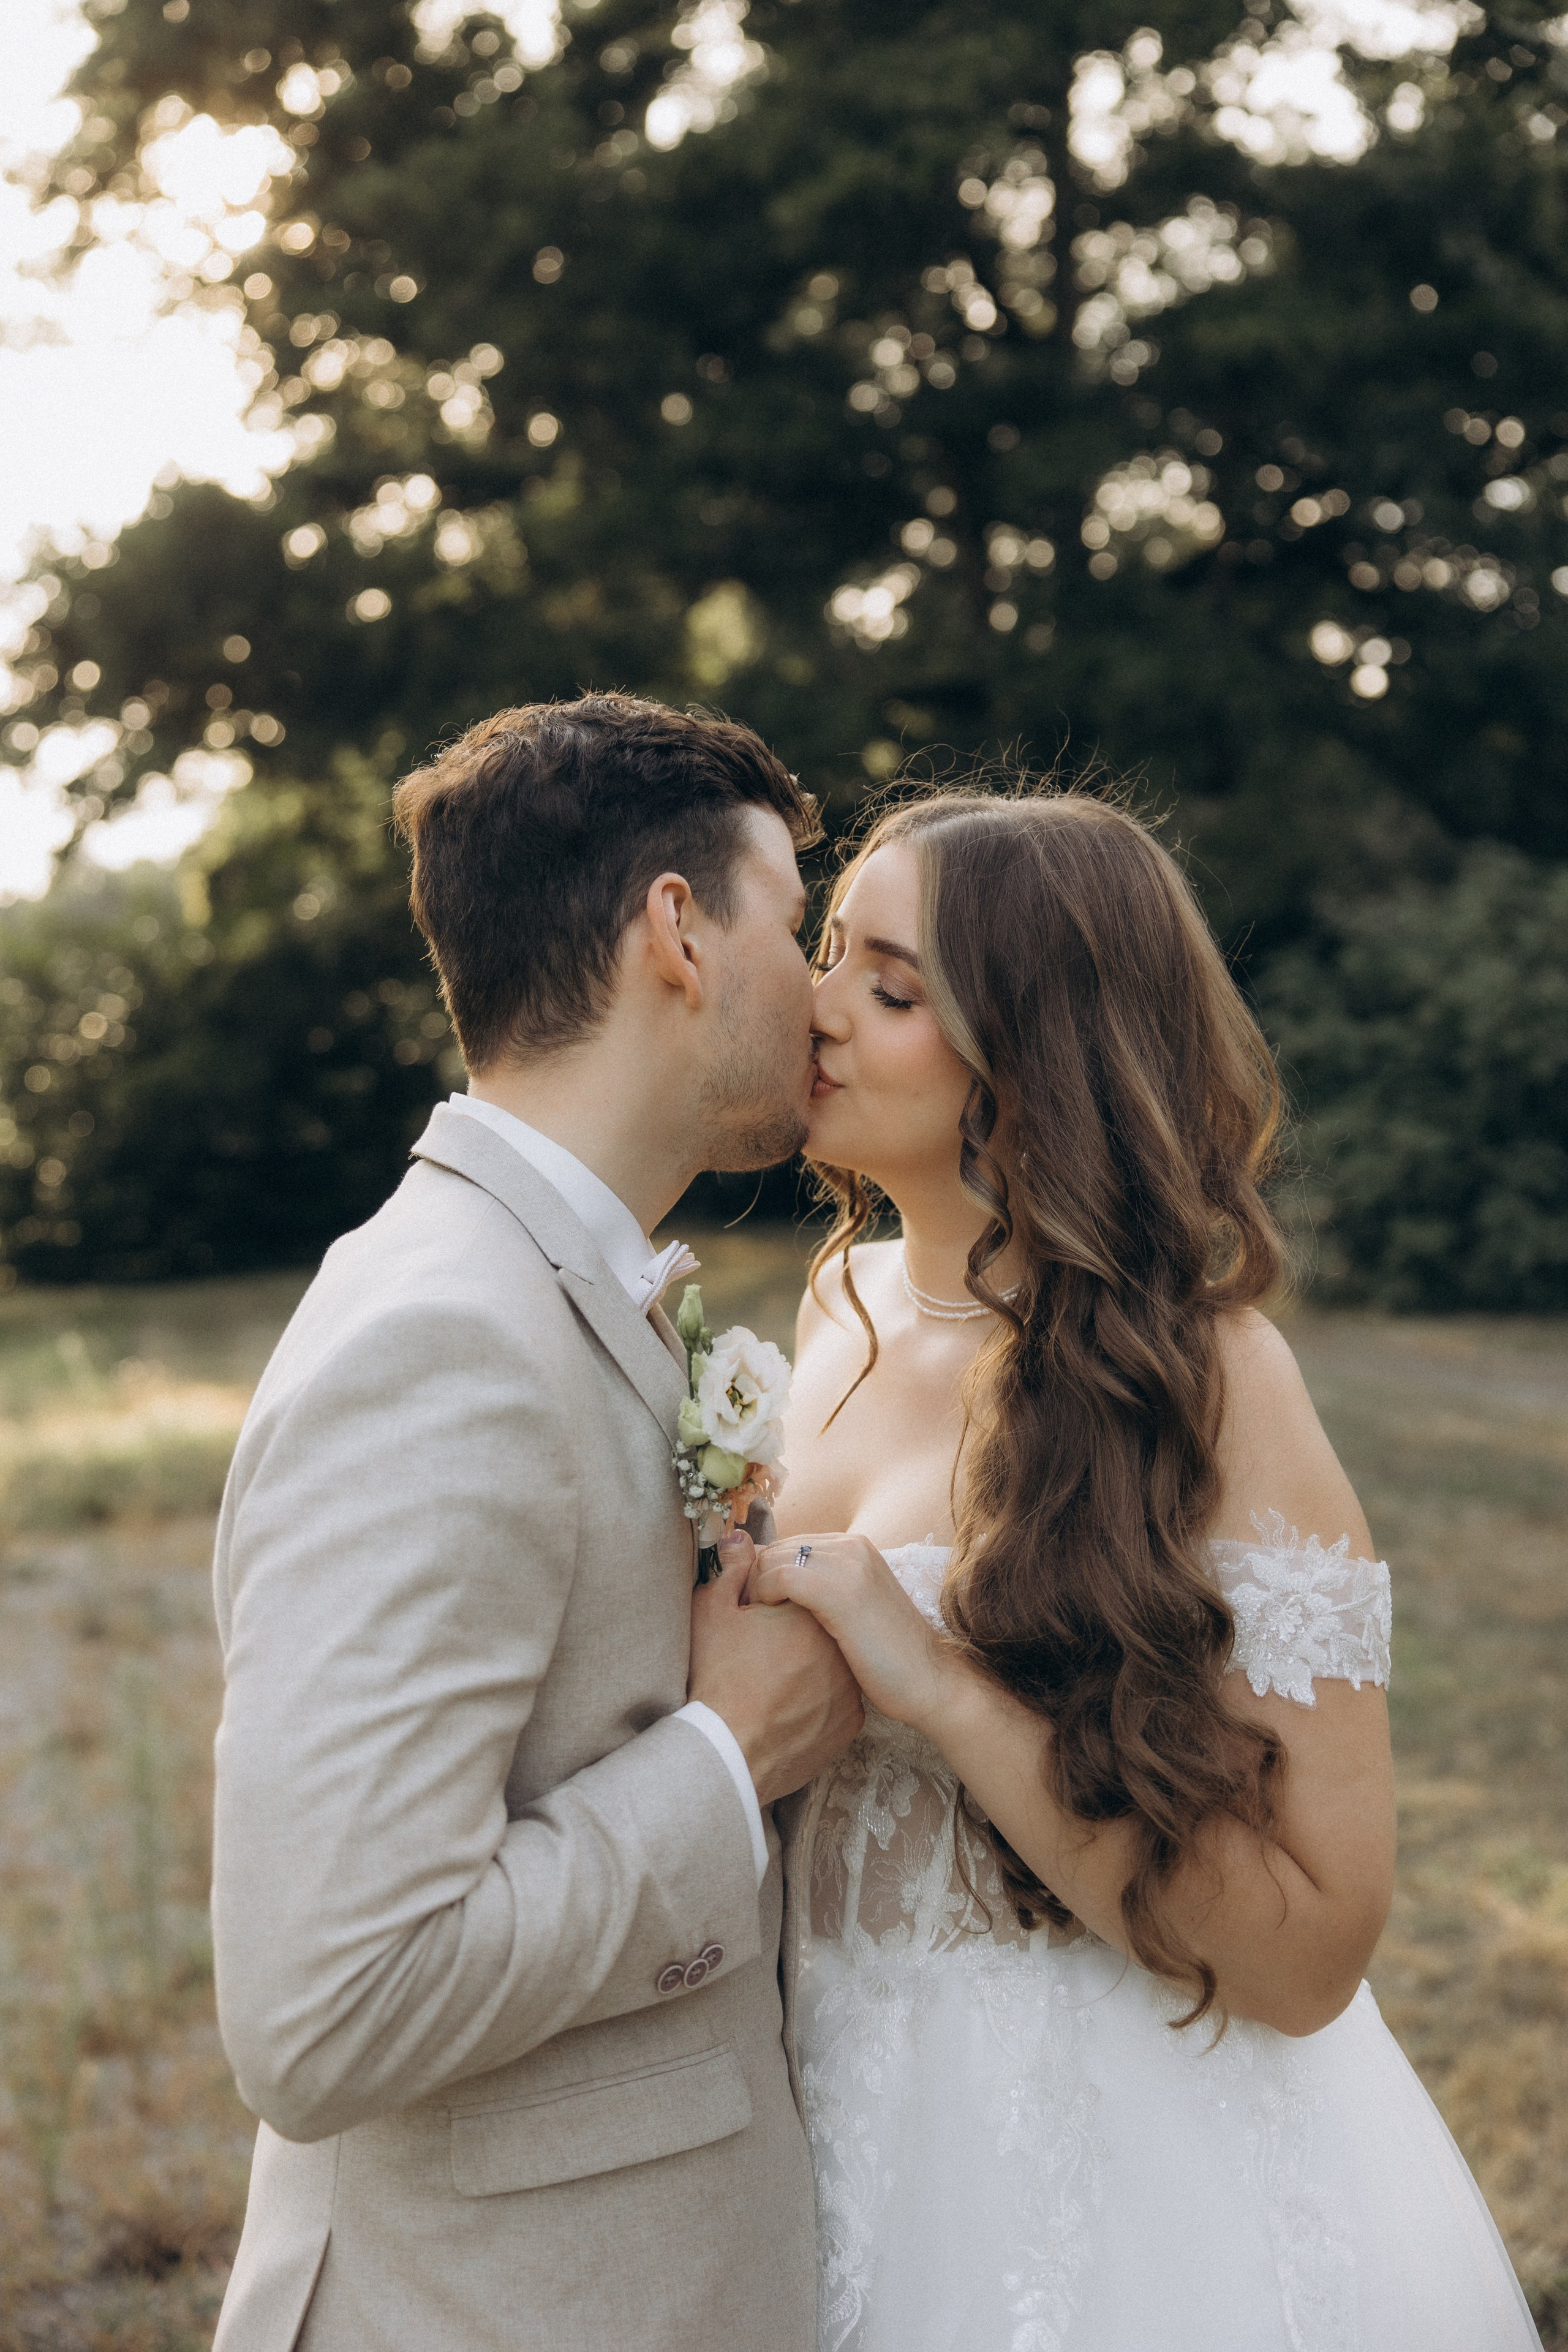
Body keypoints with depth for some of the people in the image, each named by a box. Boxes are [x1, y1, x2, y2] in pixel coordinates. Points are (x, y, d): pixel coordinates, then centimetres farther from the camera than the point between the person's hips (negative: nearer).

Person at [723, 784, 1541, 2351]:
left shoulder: (1196, 1384, -20)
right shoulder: (844, 1306, -1)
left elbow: (1307, 1952, -23)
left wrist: (944, 1690, -28)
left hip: (1127, 2182, -6)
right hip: (857, 2118, 6)